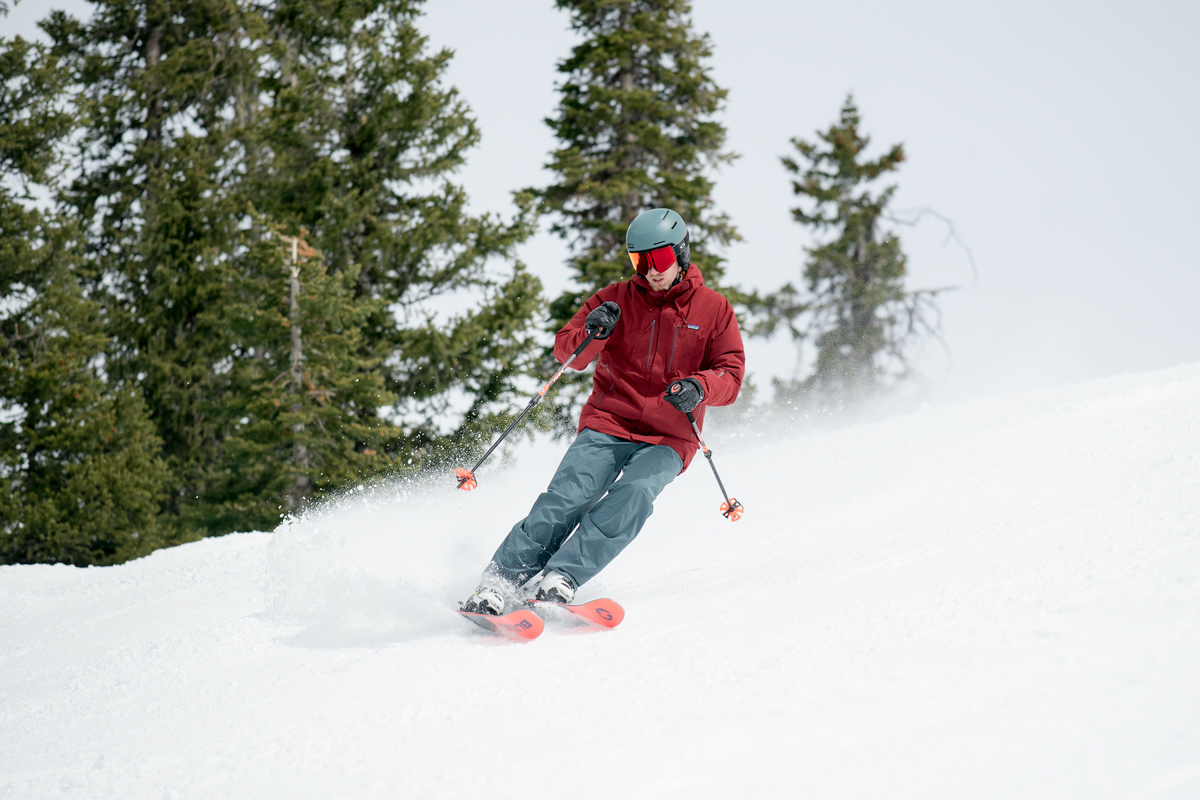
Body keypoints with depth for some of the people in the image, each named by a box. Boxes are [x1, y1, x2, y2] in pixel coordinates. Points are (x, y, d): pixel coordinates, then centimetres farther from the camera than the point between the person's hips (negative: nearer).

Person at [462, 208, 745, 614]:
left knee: (633, 494, -30)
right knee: (568, 494, -23)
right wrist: (592, 333, -18)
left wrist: (699, 387, -22)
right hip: (608, 424, 1)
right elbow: (567, 351, 5)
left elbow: (731, 374, 1)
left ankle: (562, 578, -38)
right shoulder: (617, 298, 9)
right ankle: (501, 581, -25)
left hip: (667, 440, -1)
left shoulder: (714, 309, 7)